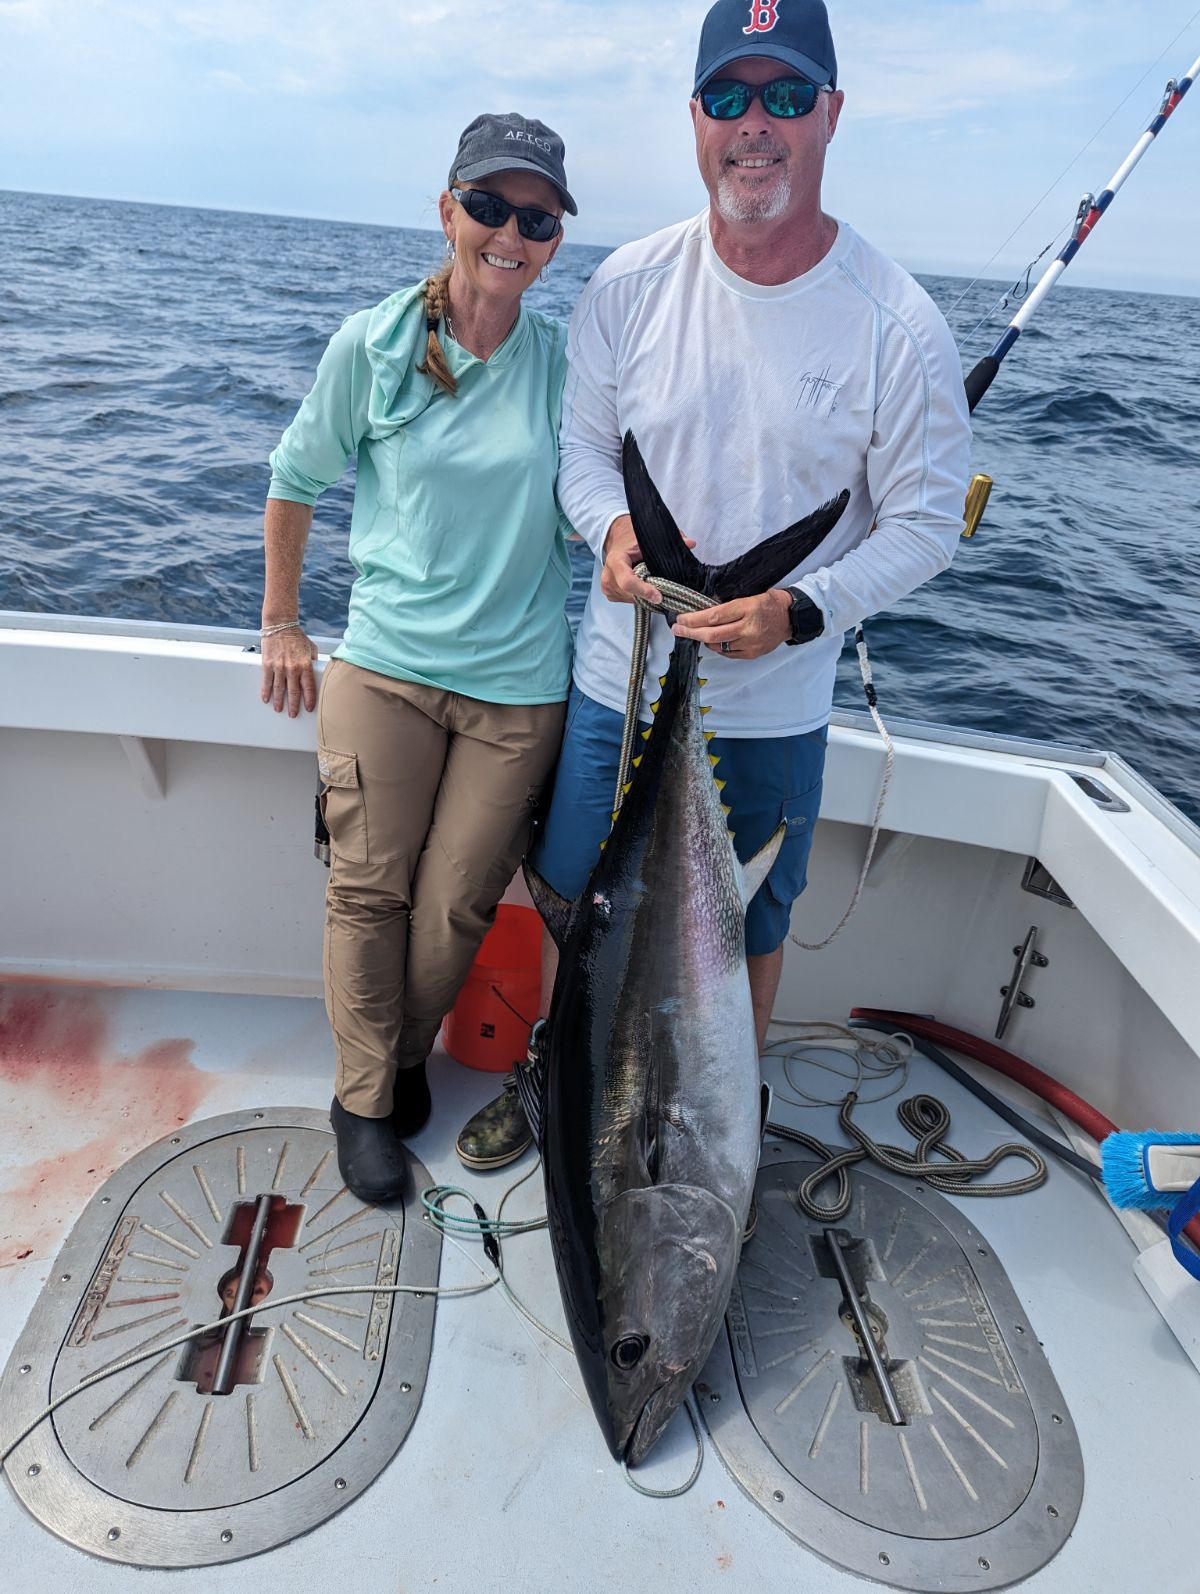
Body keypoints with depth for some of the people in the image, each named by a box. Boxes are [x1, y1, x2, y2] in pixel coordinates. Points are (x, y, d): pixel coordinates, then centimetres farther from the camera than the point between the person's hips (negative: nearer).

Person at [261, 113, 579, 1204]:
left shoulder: (568, 365, 0)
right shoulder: (374, 346, -1)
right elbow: (297, 480, 9)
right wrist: (281, 624, 10)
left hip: (521, 685, 1)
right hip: (385, 664, 0)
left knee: (457, 905, 6)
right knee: (370, 886, 5)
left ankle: (407, 1059, 34)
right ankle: (364, 1098, 25)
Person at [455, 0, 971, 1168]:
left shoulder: (897, 325, -10)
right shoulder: (630, 284, -3)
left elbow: (925, 521, -6)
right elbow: (580, 442, 6)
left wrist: (802, 610, -23)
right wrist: (611, 524, -18)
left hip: (774, 709, -2)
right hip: (617, 678, 2)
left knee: (748, 930, 15)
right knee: (577, 898, 18)